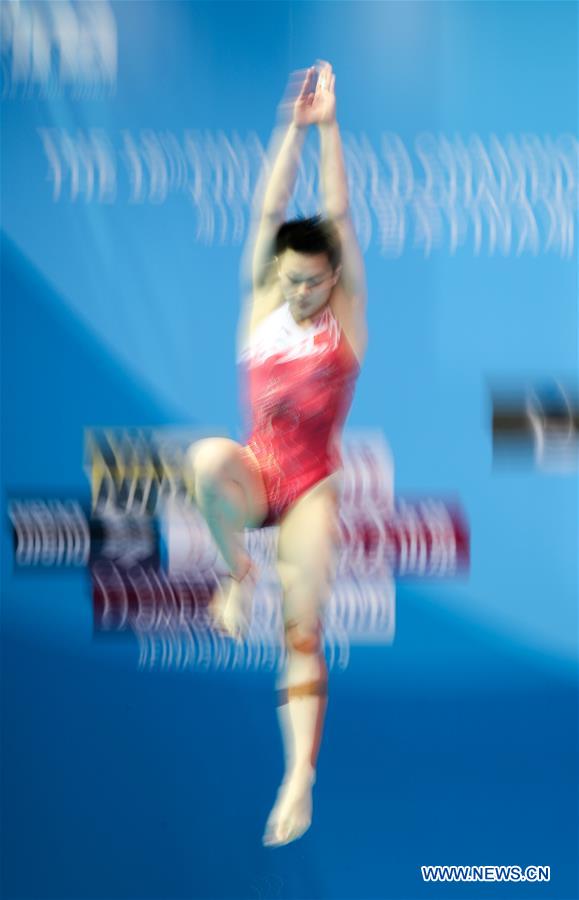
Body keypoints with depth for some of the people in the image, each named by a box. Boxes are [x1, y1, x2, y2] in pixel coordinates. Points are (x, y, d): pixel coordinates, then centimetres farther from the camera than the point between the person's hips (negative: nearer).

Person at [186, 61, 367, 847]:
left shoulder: (346, 319, -1)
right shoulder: (261, 309, 4)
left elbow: (339, 218, -7)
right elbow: (269, 212, -3)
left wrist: (330, 128, -10)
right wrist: (295, 127, -9)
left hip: (311, 488, -1)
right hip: (256, 474, 2)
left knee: (303, 633, -9)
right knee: (208, 460, -35)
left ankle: (301, 777, -7)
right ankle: (238, 574, -10)